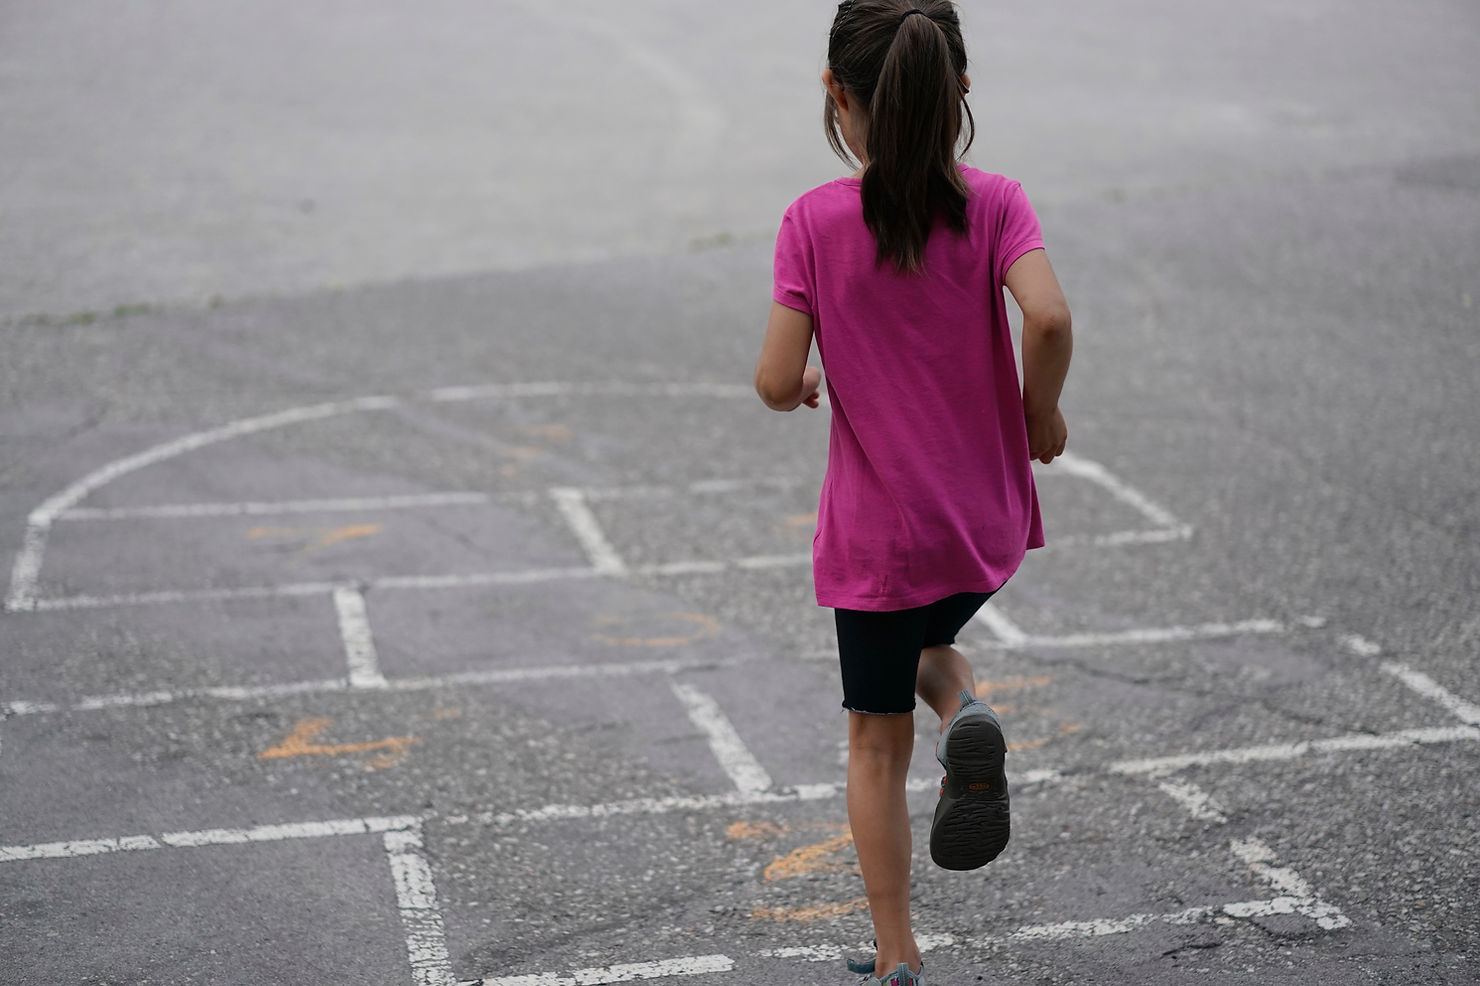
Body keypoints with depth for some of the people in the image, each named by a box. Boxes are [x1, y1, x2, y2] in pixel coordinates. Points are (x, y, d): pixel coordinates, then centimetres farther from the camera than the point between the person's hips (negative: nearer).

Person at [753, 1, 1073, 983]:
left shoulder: (816, 220, -10)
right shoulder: (995, 204, -7)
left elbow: (778, 382, -13)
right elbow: (1047, 317, -24)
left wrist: (804, 385, 10)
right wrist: (1042, 415, -6)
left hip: (877, 527, -2)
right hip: (988, 518, 2)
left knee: (878, 739, 14)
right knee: (928, 639, 32)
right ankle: (967, 716, -1)